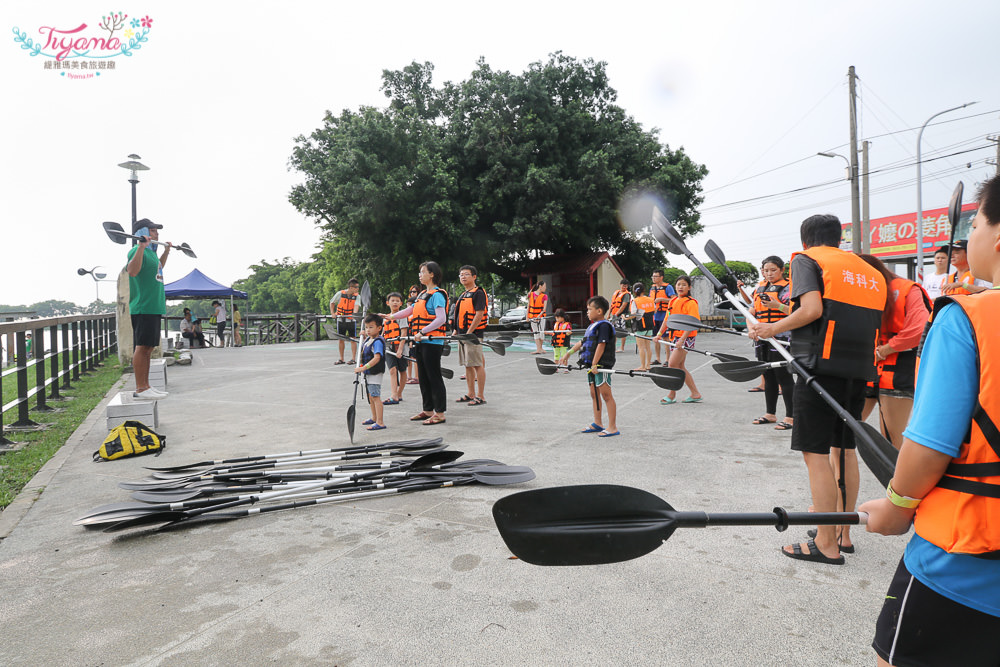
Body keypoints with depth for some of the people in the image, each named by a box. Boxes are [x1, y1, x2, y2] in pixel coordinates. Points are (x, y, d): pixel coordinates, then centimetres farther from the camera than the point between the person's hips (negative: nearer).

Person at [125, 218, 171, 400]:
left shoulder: (151, 251, 20)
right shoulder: (137, 250, -9)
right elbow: (132, 271, -29)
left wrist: (166, 251, 43)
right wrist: (141, 246, -31)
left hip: (154, 307, 10)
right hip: (143, 308, -10)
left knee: (148, 348, 11)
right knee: (142, 346, -9)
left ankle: (145, 386, 16)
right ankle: (140, 389, -8)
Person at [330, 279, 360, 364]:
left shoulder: (357, 296, -8)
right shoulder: (340, 294, -8)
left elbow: (356, 306, -25)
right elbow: (332, 303, 7)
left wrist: (354, 314, -44)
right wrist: (332, 313, -5)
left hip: (351, 320, -1)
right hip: (340, 319, 1)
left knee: (353, 339, -4)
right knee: (340, 339, 6)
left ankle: (353, 359, 3)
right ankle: (341, 359, 16)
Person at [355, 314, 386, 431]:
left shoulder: (378, 341, -21)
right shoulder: (368, 339, 8)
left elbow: (377, 358, -32)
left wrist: (363, 368, -36)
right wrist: (364, 336, 15)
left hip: (375, 373, -10)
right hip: (368, 373, 10)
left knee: (376, 396, -10)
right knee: (371, 396, 20)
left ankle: (380, 422, -8)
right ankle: (374, 418, 36)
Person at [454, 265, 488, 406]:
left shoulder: (478, 293, -9)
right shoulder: (463, 295, 19)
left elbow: (479, 314, -18)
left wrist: (469, 332, -21)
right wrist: (456, 331, 15)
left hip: (473, 334, -9)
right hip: (462, 334, 9)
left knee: (477, 365, -6)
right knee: (467, 365, 12)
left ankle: (480, 396, -2)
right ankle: (471, 394, 20)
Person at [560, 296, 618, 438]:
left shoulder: (604, 326, -13)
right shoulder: (593, 326, 17)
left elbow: (601, 345, -19)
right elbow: (582, 342, 25)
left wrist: (594, 364, -22)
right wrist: (568, 353, 26)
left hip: (602, 366, -10)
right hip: (591, 366, 10)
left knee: (606, 395, -7)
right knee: (594, 394, 15)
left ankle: (612, 427, -3)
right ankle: (597, 424, 26)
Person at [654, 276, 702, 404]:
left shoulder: (691, 303, -11)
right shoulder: (673, 301, 12)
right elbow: (667, 319, 16)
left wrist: (682, 339, -26)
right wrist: (659, 334, 7)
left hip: (685, 338, -8)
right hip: (674, 337, 8)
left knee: (672, 364, -11)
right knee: (680, 366, 10)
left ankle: (672, 395, 2)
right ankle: (695, 394, 19)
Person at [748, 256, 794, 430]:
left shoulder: (786, 288, -5)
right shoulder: (759, 288, 16)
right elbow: (752, 311, 22)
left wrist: (778, 305, -28)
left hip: (780, 337, -7)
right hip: (762, 338, 7)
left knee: (783, 376, -7)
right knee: (768, 376, 13)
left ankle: (791, 417, -2)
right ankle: (770, 413, 22)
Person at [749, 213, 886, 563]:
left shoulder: (805, 259, 0)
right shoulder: (870, 272, 21)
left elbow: (812, 308, -16)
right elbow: (875, 323, 15)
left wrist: (773, 329, -7)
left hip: (822, 366, -7)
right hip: (859, 370, 8)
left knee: (815, 453, -2)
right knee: (843, 449, 17)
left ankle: (827, 545, 3)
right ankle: (843, 534, 26)